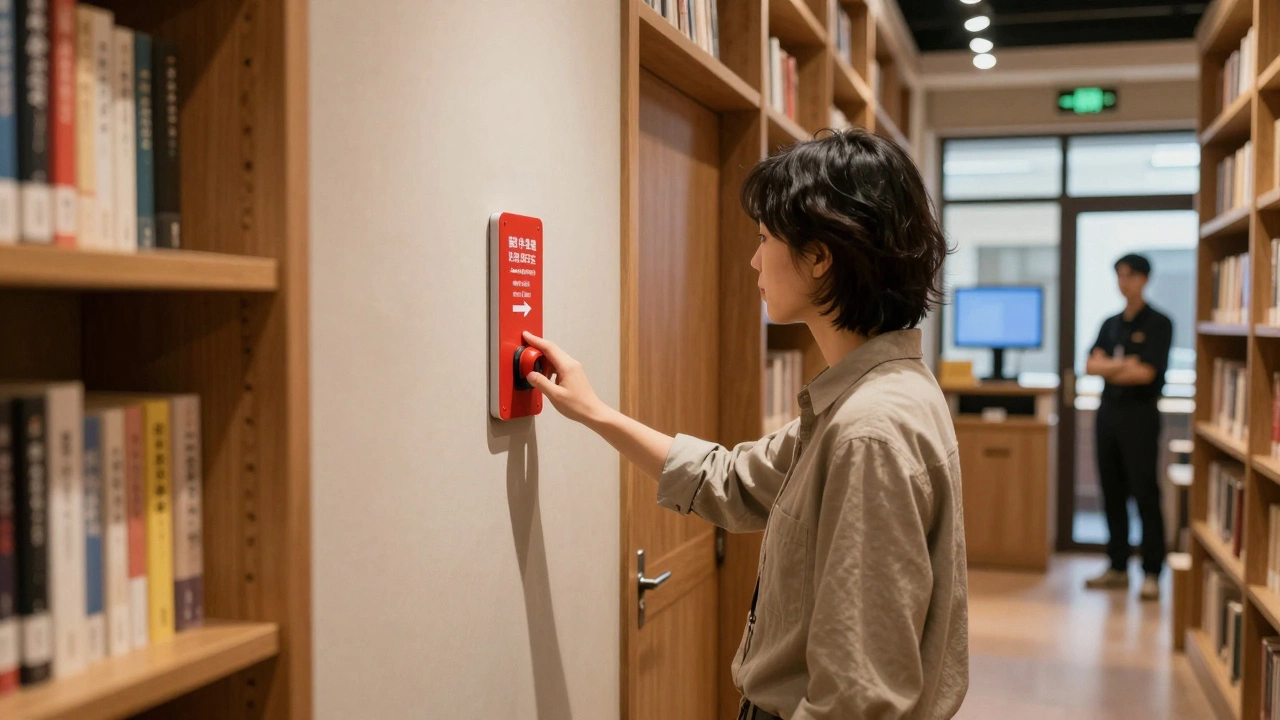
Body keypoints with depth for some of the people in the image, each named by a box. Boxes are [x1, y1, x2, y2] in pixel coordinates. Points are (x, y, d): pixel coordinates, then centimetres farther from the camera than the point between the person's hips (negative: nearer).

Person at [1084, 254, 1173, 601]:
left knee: (1145, 494, -6)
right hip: (1108, 412, 6)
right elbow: (1091, 366, 3)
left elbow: (1147, 373, -13)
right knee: (1112, 493, 9)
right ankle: (1118, 567, 17)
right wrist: (1124, 365, -12)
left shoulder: (1158, 323, -4)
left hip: (1140, 414, -6)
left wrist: (1108, 369, -2)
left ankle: (1152, 573, -2)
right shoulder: (1110, 324, 14)